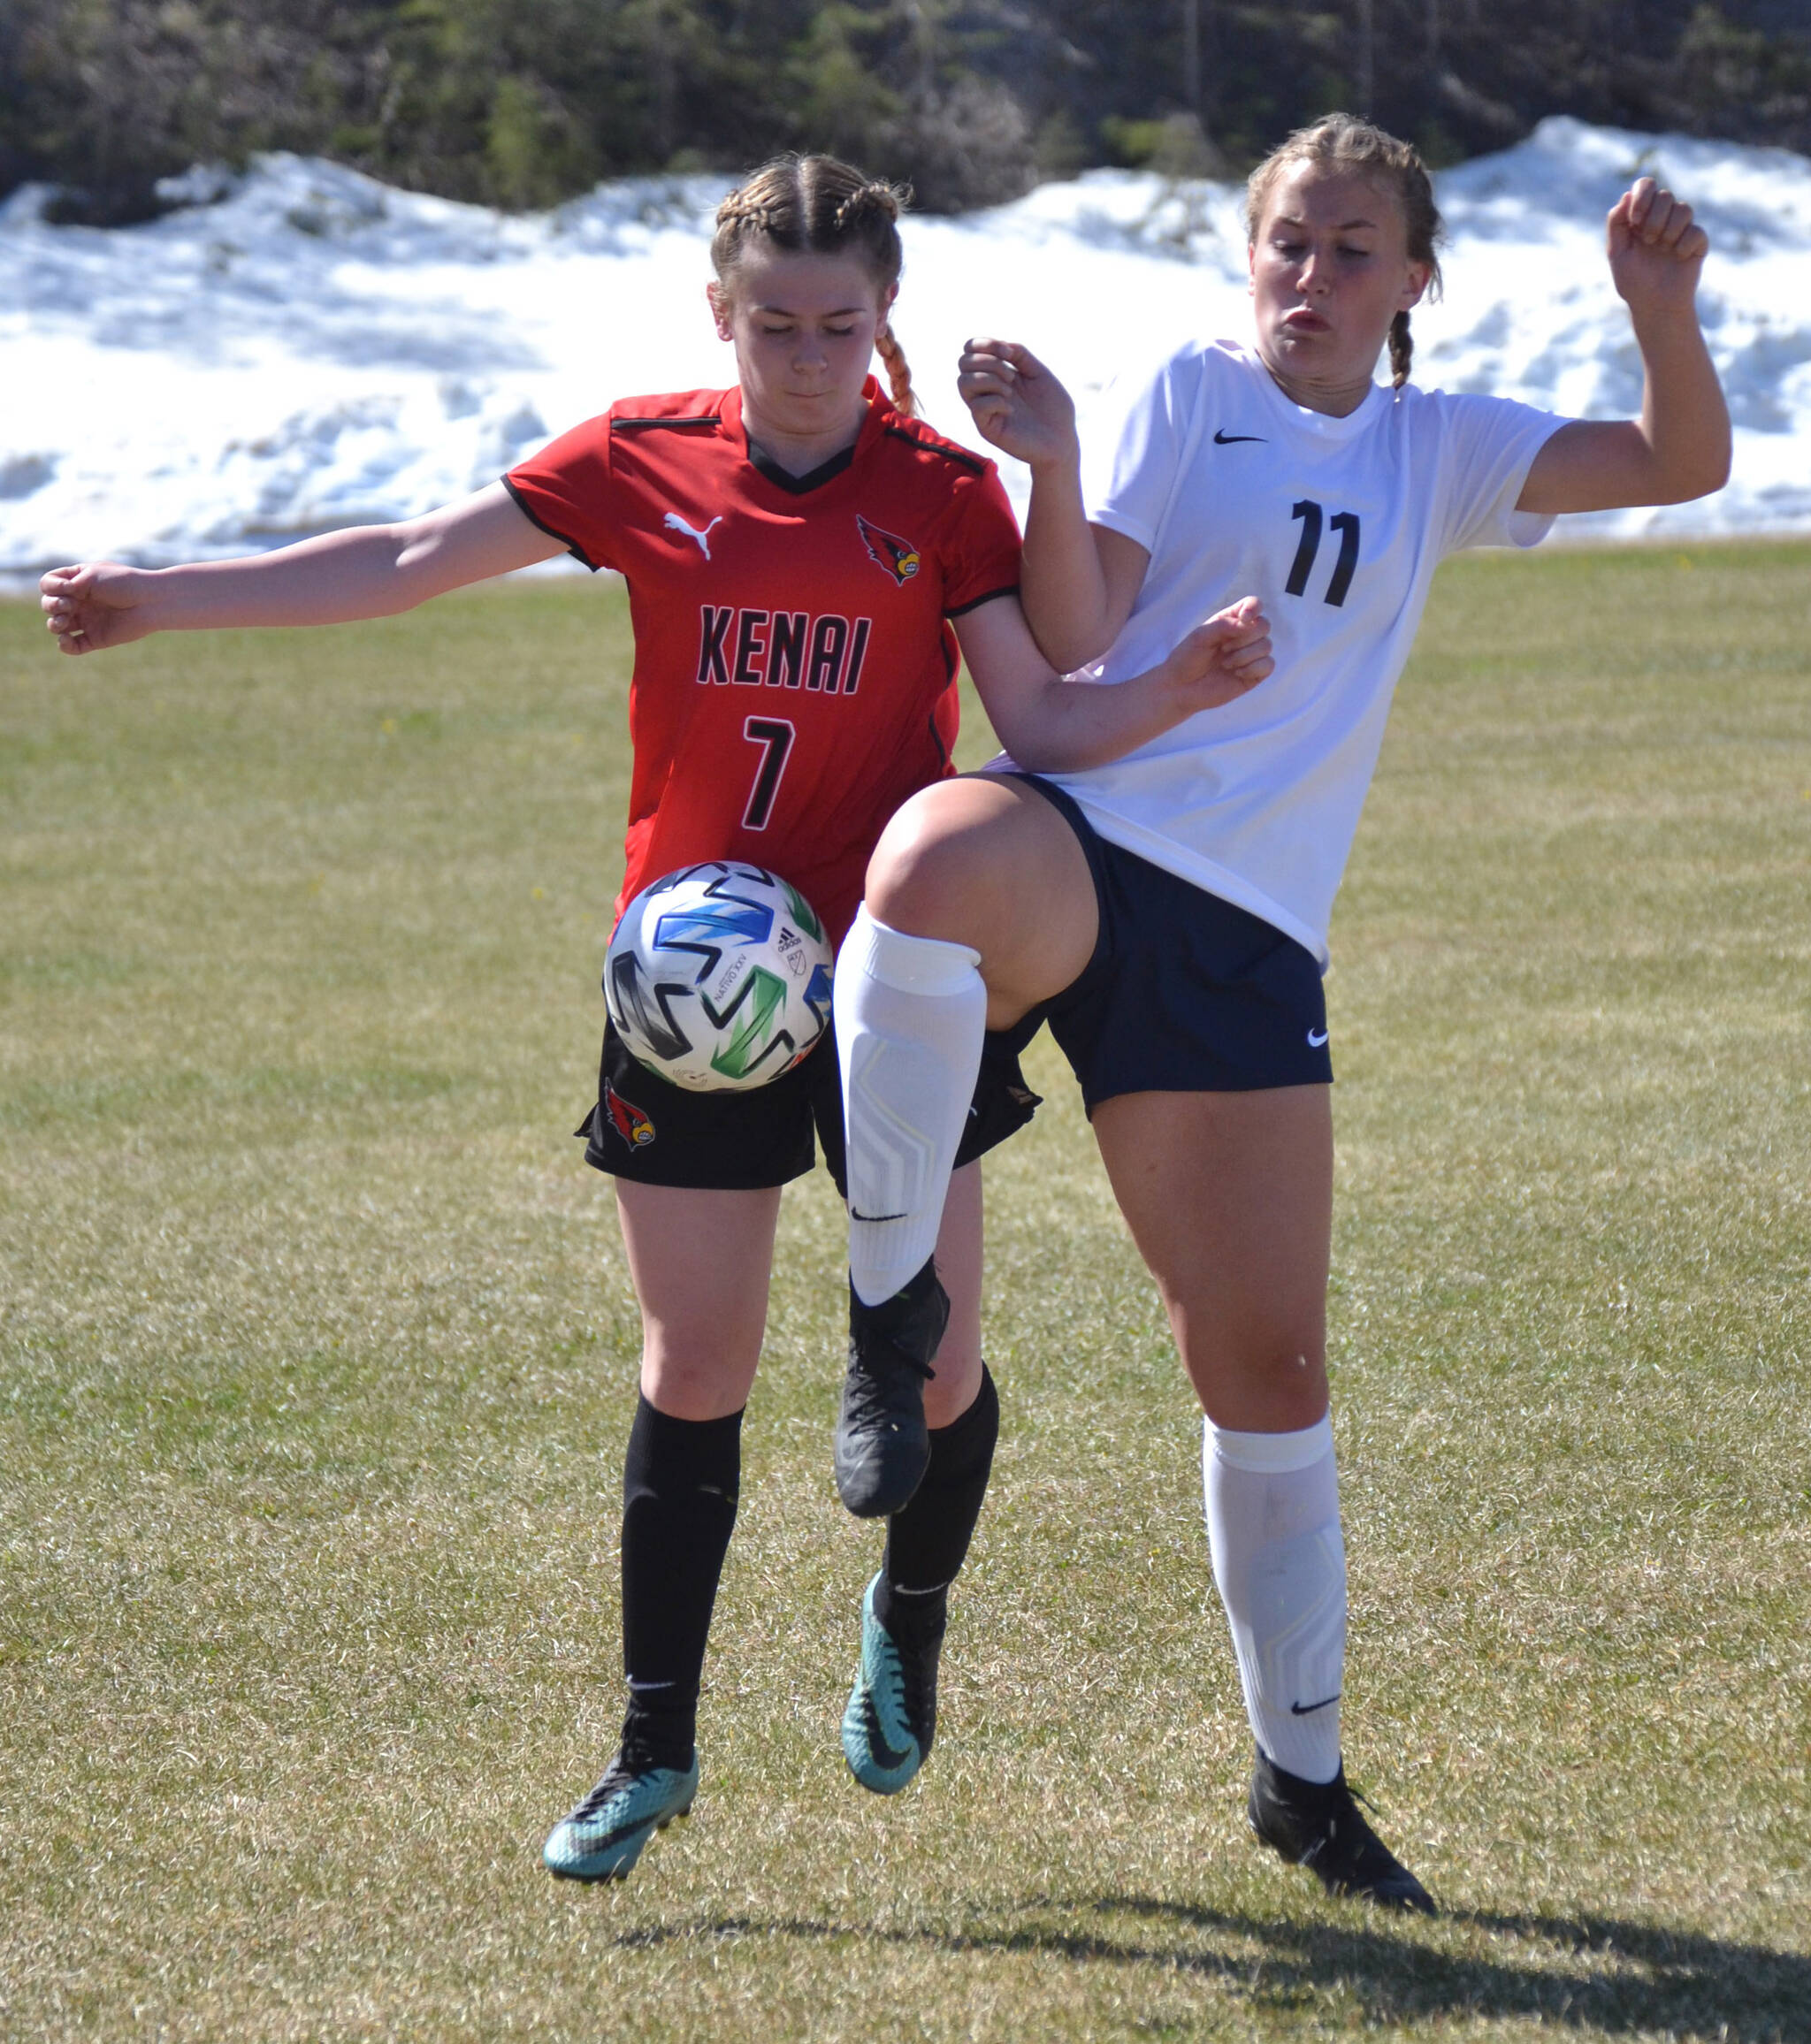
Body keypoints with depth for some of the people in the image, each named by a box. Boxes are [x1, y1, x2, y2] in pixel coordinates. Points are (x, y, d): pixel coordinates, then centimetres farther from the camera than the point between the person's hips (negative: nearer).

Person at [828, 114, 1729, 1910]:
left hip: (1247, 926, 4)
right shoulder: (1191, 394, 7)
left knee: (1266, 1358, 5)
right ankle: (893, 1309, -26)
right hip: (1082, 840, -3)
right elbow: (1074, 649, -2)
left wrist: (1663, 313, -8)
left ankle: (1300, 1773, 20)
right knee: (935, 867, -43)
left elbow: (1685, 465, 10)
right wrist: (1053, 470, -18)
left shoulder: (1439, 451, 18)